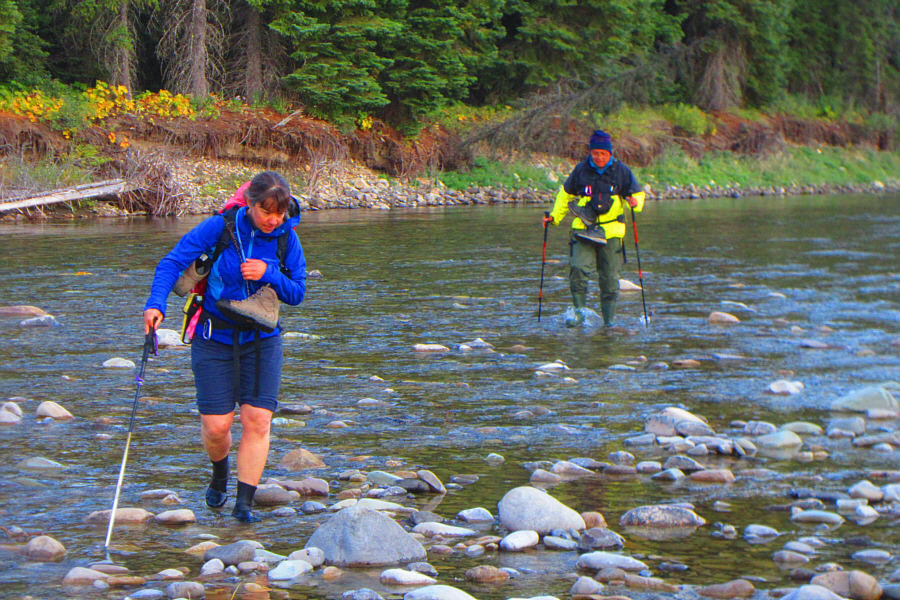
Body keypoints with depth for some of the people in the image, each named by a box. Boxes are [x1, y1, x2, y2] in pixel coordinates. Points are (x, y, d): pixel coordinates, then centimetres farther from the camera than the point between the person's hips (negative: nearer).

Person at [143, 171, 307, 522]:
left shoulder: (286, 238, -5)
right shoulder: (220, 227, -14)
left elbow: (297, 293, 1)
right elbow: (172, 262, -14)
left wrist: (268, 275, -19)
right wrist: (156, 303, -29)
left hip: (261, 340, 2)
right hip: (215, 339, -2)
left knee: (257, 421, -10)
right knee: (215, 426, -2)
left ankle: (244, 503, -2)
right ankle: (219, 475, 32)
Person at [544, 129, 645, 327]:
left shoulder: (621, 171, 1)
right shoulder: (581, 170, 3)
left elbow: (637, 194, 10)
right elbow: (565, 194, 17)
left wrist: (636, 203, -13)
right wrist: (555, 217, 9)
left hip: (611, 231, 0)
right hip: (583, 228, 0)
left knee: (609, 277, 3)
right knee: (578, 268, -16)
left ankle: (609, 319, 14)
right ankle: (578, 312, -4)